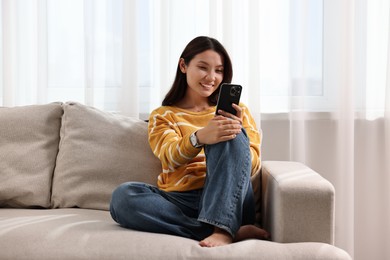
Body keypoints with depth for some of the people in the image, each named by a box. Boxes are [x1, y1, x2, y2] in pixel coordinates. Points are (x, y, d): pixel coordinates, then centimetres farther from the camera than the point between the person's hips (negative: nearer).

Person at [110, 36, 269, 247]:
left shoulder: (237, 111, 19)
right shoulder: (162, 116, 16)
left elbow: (253, 165, 5)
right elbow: (170, 158, -6)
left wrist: (236, 135, -17)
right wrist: (199, 138, -29)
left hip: (229, 204, 0)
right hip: (179, 202, 1)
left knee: (231, 138, -23)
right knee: (122, 197, -29)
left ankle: (222, 229, -37)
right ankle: (235, 231, -29)